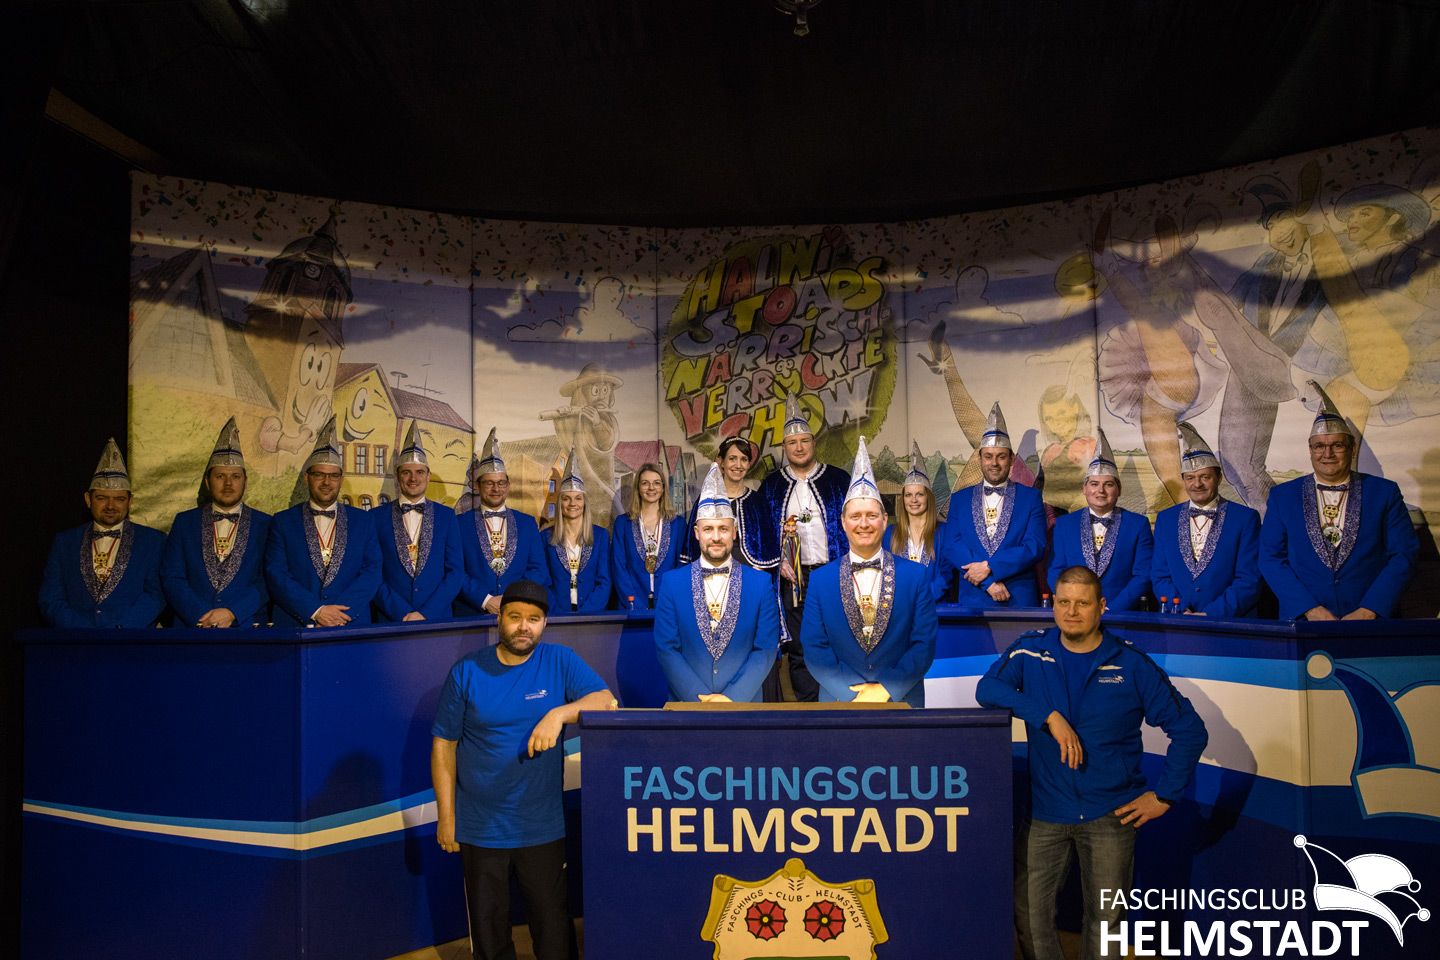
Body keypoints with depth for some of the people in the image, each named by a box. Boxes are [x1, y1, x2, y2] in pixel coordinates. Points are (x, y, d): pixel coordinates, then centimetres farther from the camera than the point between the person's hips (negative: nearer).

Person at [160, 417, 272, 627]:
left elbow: (271, 580, 1)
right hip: (192, 626, 1)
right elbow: (171, 577, 5)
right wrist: (201, 617, -9)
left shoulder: (265, 524, 9)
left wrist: (232, 614, -11)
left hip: (248, 629, -1)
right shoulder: (184, 522, 13)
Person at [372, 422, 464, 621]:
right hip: (391, 623, -1)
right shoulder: (377, 517, 3)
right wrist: (403, 614, -12)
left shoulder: (446, 516, 5)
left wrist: (426, 614, -10)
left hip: (438, 620, 1)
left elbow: (456, 571, 0)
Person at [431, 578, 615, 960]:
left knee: (553, 924, 11)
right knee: (488, 928, 16)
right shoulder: (467, 671, -4)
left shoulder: (560, 661, -3)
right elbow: (443, 744, -1)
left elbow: (606, 701, -13)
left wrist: (559, 713, -30)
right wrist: (446, 815, -3)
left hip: (543, 826, 0)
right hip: (480, 827, 0)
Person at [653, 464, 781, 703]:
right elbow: (666, 648, 0)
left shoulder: (761, 582, 2)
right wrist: (699, 698, -10)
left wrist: (733, 698, -10)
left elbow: (766, 649, 0)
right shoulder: (672, 582, 2)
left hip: (743, 702, 0)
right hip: (687, 704, 0)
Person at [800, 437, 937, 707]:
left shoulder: (916, 575, 3)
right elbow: (814, 647, 1)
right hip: (840, 703, 1)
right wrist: (852, 694, -10)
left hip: (900, 701, 0)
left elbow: (925, 644, 0)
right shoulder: (820, 579, 4)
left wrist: (886, 690, -10)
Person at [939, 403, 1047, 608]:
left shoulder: (1031, 497, 5)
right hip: (972, 601, 1)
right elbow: (949, 547, -2)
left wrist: (989, 567, -15)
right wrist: (988, 582, -12)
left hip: (1020, 601, -1)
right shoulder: (959, 499, 8)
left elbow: (1035, 547, -5)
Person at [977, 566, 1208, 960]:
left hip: (1111, 813, -1)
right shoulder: (1031, 651, 0)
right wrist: (1050, 717, -24)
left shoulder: (1131, 664, -5)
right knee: (1027, 913, 2)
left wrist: (1164, 795, -4)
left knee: (1105, 920, 7)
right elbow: (986, 689, -15)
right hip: (1046, 811, 1)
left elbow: (1189, 729, 0)